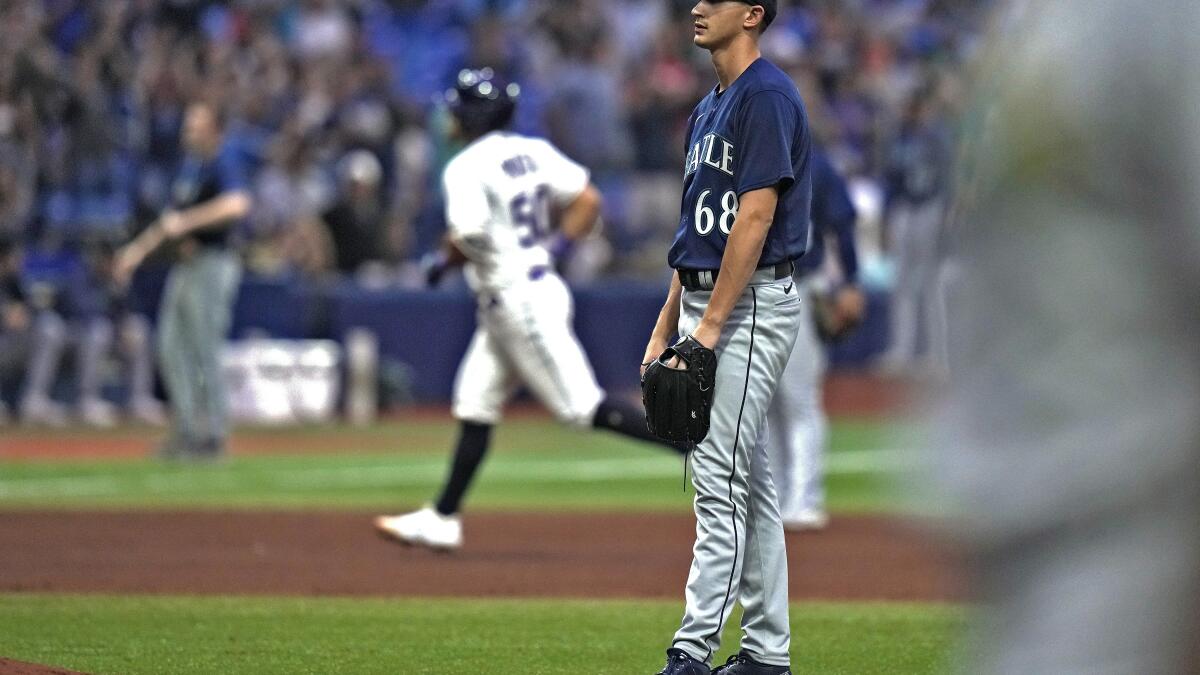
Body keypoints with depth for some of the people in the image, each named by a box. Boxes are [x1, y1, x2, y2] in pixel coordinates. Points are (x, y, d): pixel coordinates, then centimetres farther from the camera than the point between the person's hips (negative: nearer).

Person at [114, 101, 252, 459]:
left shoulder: (224, 160, -11)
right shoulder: (190, 163, 17)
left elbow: (237, 203, -30)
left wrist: (185, 222, -27)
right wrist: (139, 248, 27)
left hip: (212, 264, -9)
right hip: (185, 265, 9)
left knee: (205, 349, -8)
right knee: (172, 346, 9)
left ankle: (214, 435, -2)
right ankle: (187, 428, 13)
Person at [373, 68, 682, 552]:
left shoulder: (466, 168, -14)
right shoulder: (534, 152, 9)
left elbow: (470, 236, -26)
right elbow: (588, 200, 6)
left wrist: (443, 261, -8)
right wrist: (558, 244, 11)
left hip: (518, 301, -10)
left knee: (582, 406, -8)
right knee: (475, 405, 12)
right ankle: (442, 520, 14)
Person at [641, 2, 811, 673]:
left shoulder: (768, 96, -13)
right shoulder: (710, 107, 18)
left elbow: (756, 216, -20)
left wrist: (710, 326, -22)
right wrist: (666, 328, 17)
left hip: (752, 304, -10)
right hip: (706, 303, 10)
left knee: (722, 481, -13)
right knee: (751, 484, 11)